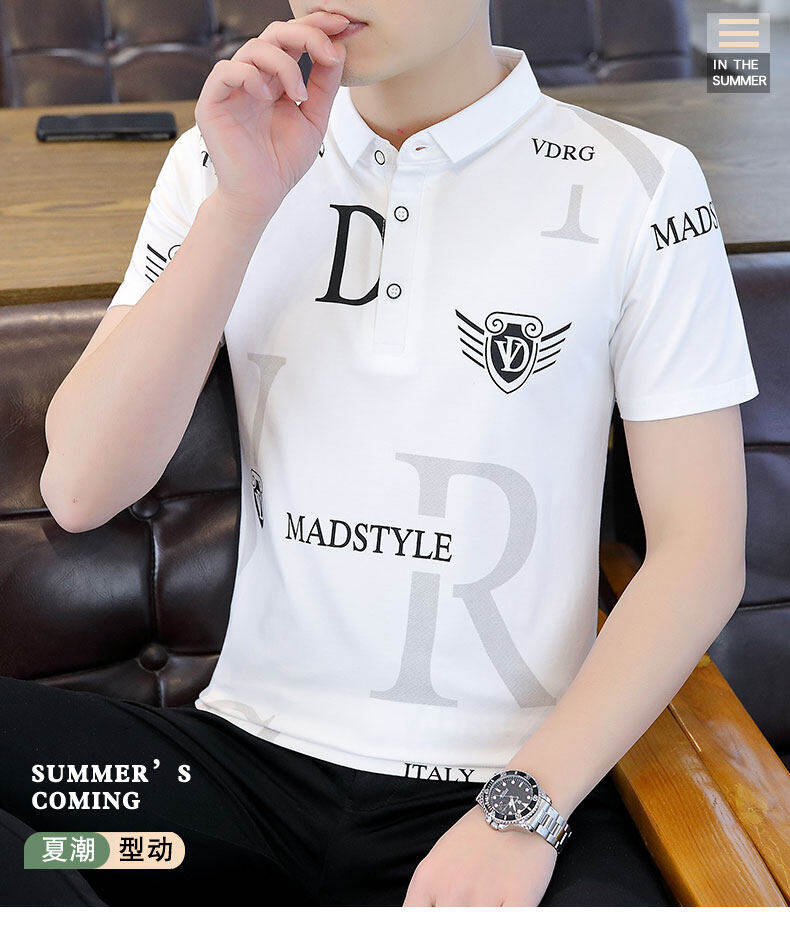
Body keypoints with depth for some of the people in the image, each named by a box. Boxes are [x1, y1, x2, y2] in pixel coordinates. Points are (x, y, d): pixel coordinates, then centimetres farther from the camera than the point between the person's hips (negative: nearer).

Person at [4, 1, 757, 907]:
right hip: (245, 758, 3)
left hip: (519, 780, -2)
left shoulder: (638, 188, -1)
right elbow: (80, 491, -3)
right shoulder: (220, 163, 7)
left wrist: (523, 808, -12)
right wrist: (242, 208, -12)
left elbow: (701, 549, -3)